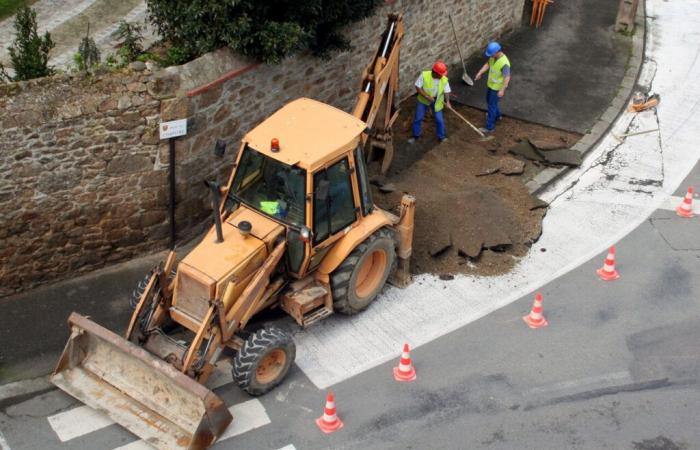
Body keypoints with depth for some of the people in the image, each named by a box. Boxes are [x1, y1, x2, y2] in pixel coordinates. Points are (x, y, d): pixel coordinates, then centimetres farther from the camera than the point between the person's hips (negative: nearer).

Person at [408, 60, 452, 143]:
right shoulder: (424, 75, -25)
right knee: (418, 118, 9)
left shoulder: (444, 80, -19)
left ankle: (441, 137, 26)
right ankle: (415, 135, 31)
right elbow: (418, 87, -20)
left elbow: (446, 91, -12)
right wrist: (427, 96, -28)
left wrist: (447, 102, -29)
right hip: (423, 100, -1)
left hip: (437, 102, 1)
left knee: (439, 120, 4)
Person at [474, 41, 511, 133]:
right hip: (490, 84, 9)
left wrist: (502, 90, -38)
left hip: (497, 87, -9)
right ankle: (497, 115, 53)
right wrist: (480, 73, -3)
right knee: (489, 100, 29)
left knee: (492, 105, 2)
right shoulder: (493, 56, -9)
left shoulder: (504, 63, -35)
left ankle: (490, 127, 14)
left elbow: (507, 77, -33)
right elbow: (488, 64, 8)